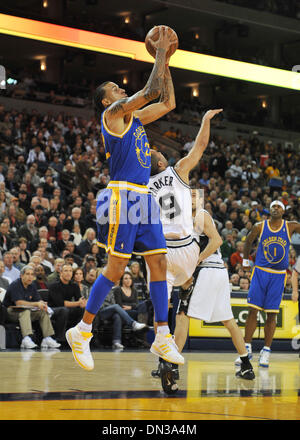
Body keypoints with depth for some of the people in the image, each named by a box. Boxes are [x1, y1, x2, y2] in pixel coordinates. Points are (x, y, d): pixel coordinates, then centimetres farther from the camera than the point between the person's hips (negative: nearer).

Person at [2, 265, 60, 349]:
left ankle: (47, 339, -14)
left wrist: (43, 304, -19)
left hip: (25, 311, 8)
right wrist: (36, 304, -26)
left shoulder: (32, 287, 10)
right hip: (11, 312, -8)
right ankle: (26, 339, -52)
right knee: (25, 311, -36)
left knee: (43, 311, -6)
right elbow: (19, 303, -23)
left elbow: (39, 300, 7)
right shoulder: (15, 285, -14)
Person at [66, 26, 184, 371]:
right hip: (123, 196, -8)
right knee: (115, 268, -8)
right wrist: (160, 52, -5)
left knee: (159, 263, 3)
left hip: (144, 198, 9)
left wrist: (165, 63, 20)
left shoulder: (135, 118, 21)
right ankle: (82, 331, 2)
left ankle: (162, 337, 5)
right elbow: (151, 90, -13)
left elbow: (168, 102, 26)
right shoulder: (113, 113, -3)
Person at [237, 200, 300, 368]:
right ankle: (247, 349, 3)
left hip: (279, 275, 0)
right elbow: (248, 241, 17)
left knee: (272, 314, 0)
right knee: (253, 310, -5)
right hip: (260, 272, 0)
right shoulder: (260, 227, 1)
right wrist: (245, 260, 18)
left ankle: (266, 351, 9)